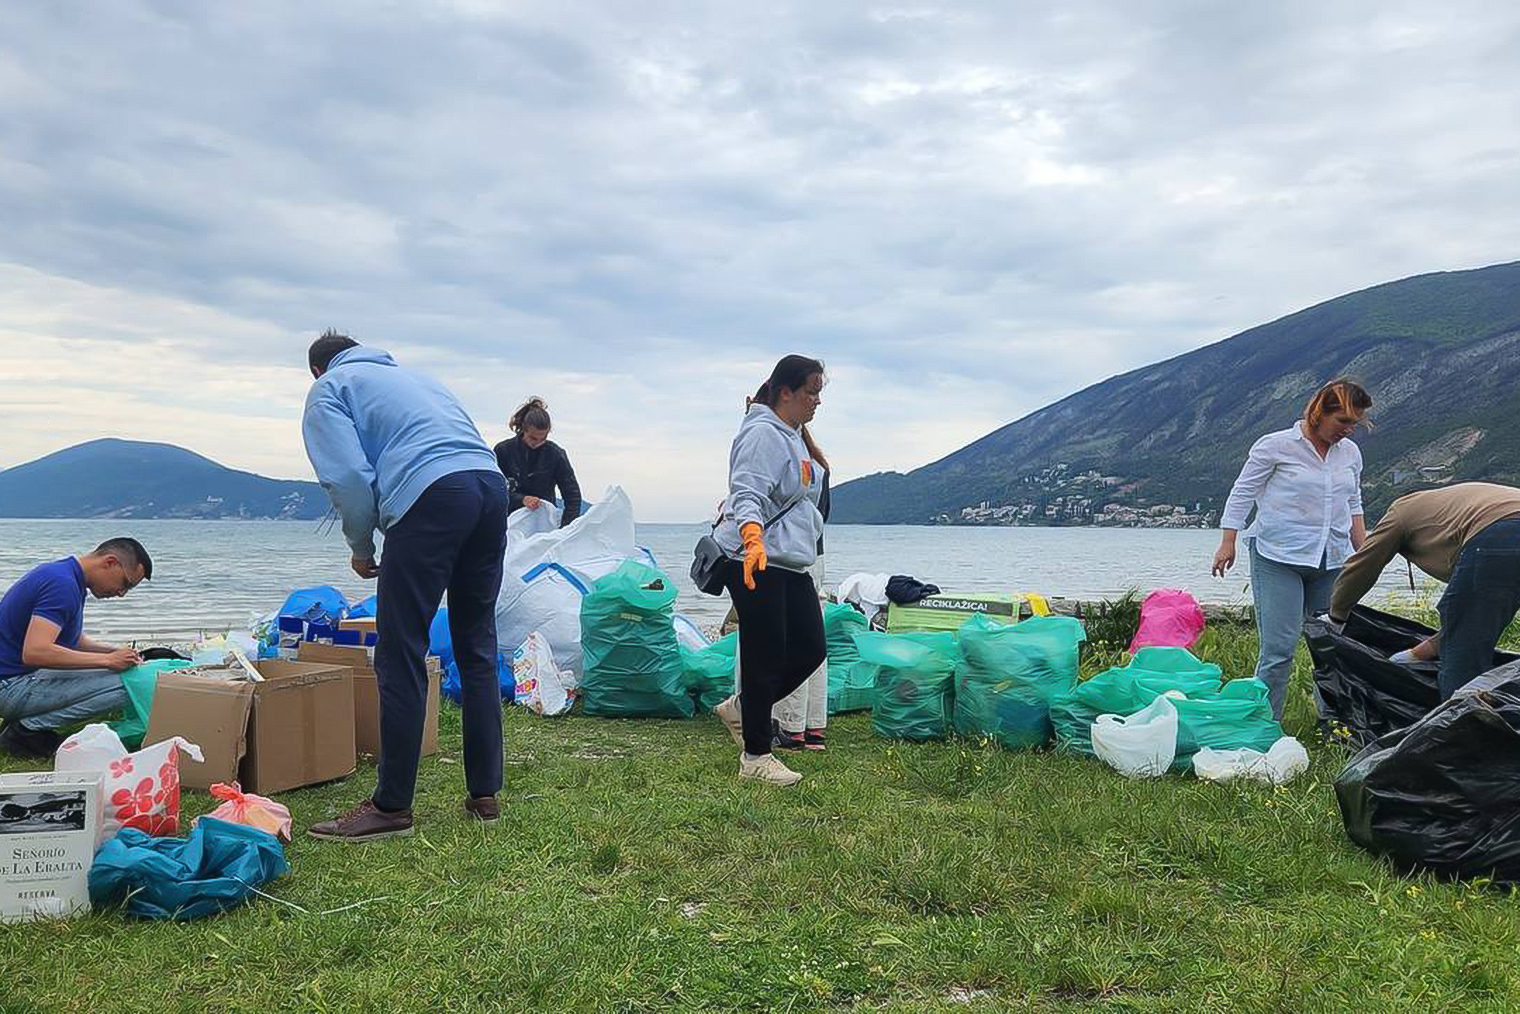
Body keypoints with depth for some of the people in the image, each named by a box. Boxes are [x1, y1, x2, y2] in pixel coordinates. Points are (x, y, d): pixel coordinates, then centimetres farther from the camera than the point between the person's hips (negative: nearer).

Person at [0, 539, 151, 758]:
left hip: (21, 678, 10)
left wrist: (117, 652, 6)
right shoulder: (63, 584, -20)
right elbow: (35, 651, -31)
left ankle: (26, 723, 8)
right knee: (122, 685, -22)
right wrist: (108, 660, -24)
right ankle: (27, 729, -10)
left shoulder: (62, 574, 13)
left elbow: (74, 641, 23)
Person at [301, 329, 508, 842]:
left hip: (428, 494, -7)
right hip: (492, 485, 7)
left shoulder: (329, 388, 16)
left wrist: (360, 546, 14)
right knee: (478, 650, 12)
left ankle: (392, 806, 4)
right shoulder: (415, 376, 36)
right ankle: (484, 794, 17)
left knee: (401, 656, -1)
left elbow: (348, 476, -1)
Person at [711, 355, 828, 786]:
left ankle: (740, 708, 26)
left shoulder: (793, 436, 19)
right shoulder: (763, 434, -12)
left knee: (810, 649, 8)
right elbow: (748, 495, -24)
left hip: (791, 565, 10)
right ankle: (755, 756, 8)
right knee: (766, 658, -4)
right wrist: (753, 539, -40)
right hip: (756, 566, -10)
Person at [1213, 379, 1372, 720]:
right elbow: (1241, 494, 0)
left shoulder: (1350, 453, 13)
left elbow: (1353, 506, 24)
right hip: (1278, 559, -6)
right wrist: (1227, 543, -3)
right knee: (1279, 649, -11)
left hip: (1332, 561, 6)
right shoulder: (1276, 446, -5)